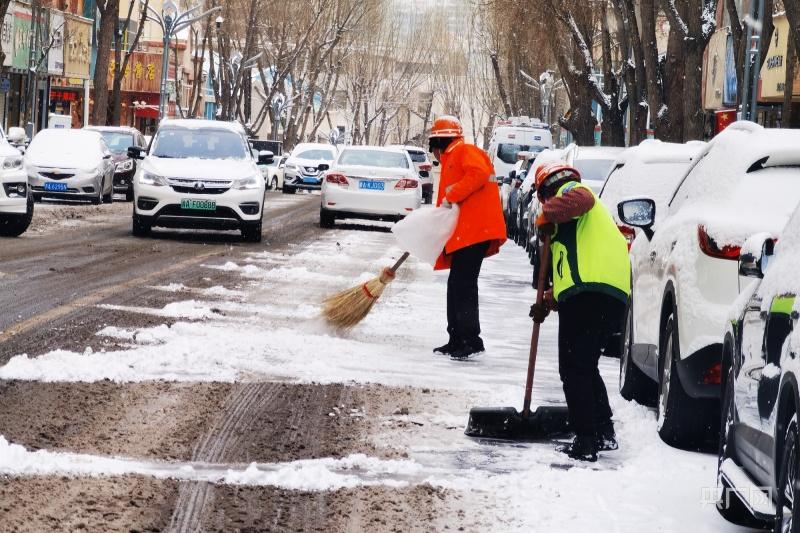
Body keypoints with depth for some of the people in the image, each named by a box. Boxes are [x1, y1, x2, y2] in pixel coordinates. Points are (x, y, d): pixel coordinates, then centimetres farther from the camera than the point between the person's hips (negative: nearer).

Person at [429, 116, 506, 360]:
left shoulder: (466, 152, -1)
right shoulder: (450, 161, 28)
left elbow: (478, 174, -21)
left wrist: (450, 197, -18)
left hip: (475, 231, -10)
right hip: (462, 234, 10)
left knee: (463, 285, -13)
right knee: (456, 285, 12)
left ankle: (471, 340, -15)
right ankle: (457, 340, 16)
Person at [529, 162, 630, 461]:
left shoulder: (570, 191, 9)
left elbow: (578, 199, -20)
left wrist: (547, 216, -10)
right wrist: (549, 302, 42)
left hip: (587, 291, -9)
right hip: (614, 294, 9)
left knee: (574, 369, -5)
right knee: (586, 367, 20)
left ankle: (585, 442, -9)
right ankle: (604, 433, 19)